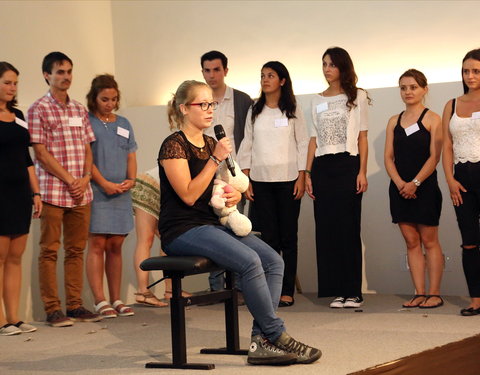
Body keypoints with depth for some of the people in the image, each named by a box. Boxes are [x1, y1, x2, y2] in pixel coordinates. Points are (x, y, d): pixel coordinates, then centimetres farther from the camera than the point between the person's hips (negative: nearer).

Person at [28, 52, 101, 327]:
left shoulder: (80, 110, 15)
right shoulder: (39, 109, -2)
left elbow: (87, 149, 15)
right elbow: (41, 152, -8)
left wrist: (85, 179, -2)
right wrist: (69, 180, -12)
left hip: (81, 192, 6)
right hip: (52, 190, -6)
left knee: (76, 250, 9)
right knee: (50, 250, -1)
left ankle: (75, 305, 16)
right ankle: (53, 309, 2)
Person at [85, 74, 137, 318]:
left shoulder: (124, 124, 17)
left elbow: (131, 156, 16)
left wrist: (131, 180, -2)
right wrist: (104, 184, -14)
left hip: (121, 194, 5)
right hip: (96, 192, -5)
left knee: (115, 246, 6)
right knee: (97, 245, -7)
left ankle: (116, 300, 11)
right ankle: (100, 301, -6)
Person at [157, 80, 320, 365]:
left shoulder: (211, 144, 16)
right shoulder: (174, 146, -8)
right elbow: (188, 195, -17)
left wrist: (235, 195, 1)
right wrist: (216, 159, -16)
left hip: (215, 224, 8)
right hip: (183, 231, -8)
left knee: (274, 261, -12)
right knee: (250, 261, -28)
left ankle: (262, 341, -18)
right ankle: (277, 336, -17)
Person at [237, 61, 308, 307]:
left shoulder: (292, 110, 5)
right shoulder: (254, 111, 11)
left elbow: (303, 143, 3)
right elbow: (247, 146, 10)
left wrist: (301, 177, -6)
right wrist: (245, 180, 2)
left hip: (287, 179, -2)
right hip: (260, 180, 2)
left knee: (288, 236, -1)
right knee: (268, 237, 0)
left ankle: (287, 291, 3)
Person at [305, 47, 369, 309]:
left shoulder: (357, 97, 6)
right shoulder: (317, 100, 15)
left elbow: (362, 137, 2)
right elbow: (314, 139, 13)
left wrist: (362, 172, -7)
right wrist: (308, 173, 5)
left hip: (347, 164, -4)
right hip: (322, 167, 4)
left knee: (348, 228, -6)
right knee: (326, 228, 0)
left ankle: (353, 291, -2)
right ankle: (337, 290, 6)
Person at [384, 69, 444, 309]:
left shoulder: (432, 119, -1)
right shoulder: (394, 121, 13)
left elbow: (434, 157, -8)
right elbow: (389, 156, 8)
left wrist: (415, 183, -16)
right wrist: (399, 183, -8)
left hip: (425, 188, -5)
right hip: (400, 188, 5)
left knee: (429, 241, -1)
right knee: (411, 242, 5)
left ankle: (434, 294, 3)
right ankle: (419, 293, 9)